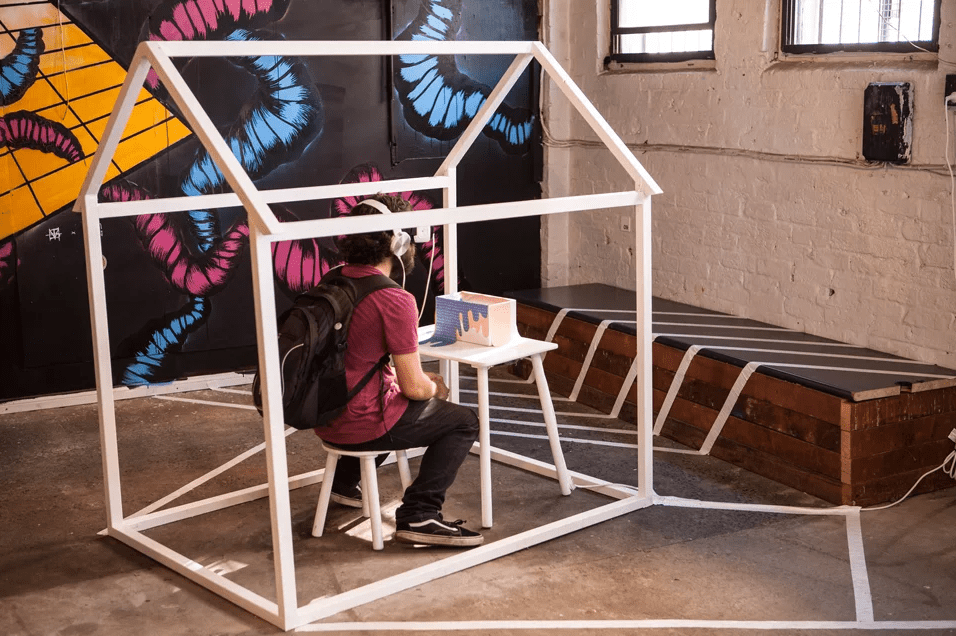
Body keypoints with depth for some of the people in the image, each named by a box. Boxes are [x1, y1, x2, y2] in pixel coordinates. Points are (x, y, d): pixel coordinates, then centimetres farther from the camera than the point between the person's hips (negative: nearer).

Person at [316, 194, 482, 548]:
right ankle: (418, 515, -3)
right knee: (464, 423, 6)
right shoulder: (395, 300, -21)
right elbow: (414, 387, -17)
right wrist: (435, 387, 7)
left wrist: (422, 382, 17)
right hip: (360, 427, -8)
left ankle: (346, 481, 37)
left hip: (324, 419, 9)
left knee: (401, 405, 35)